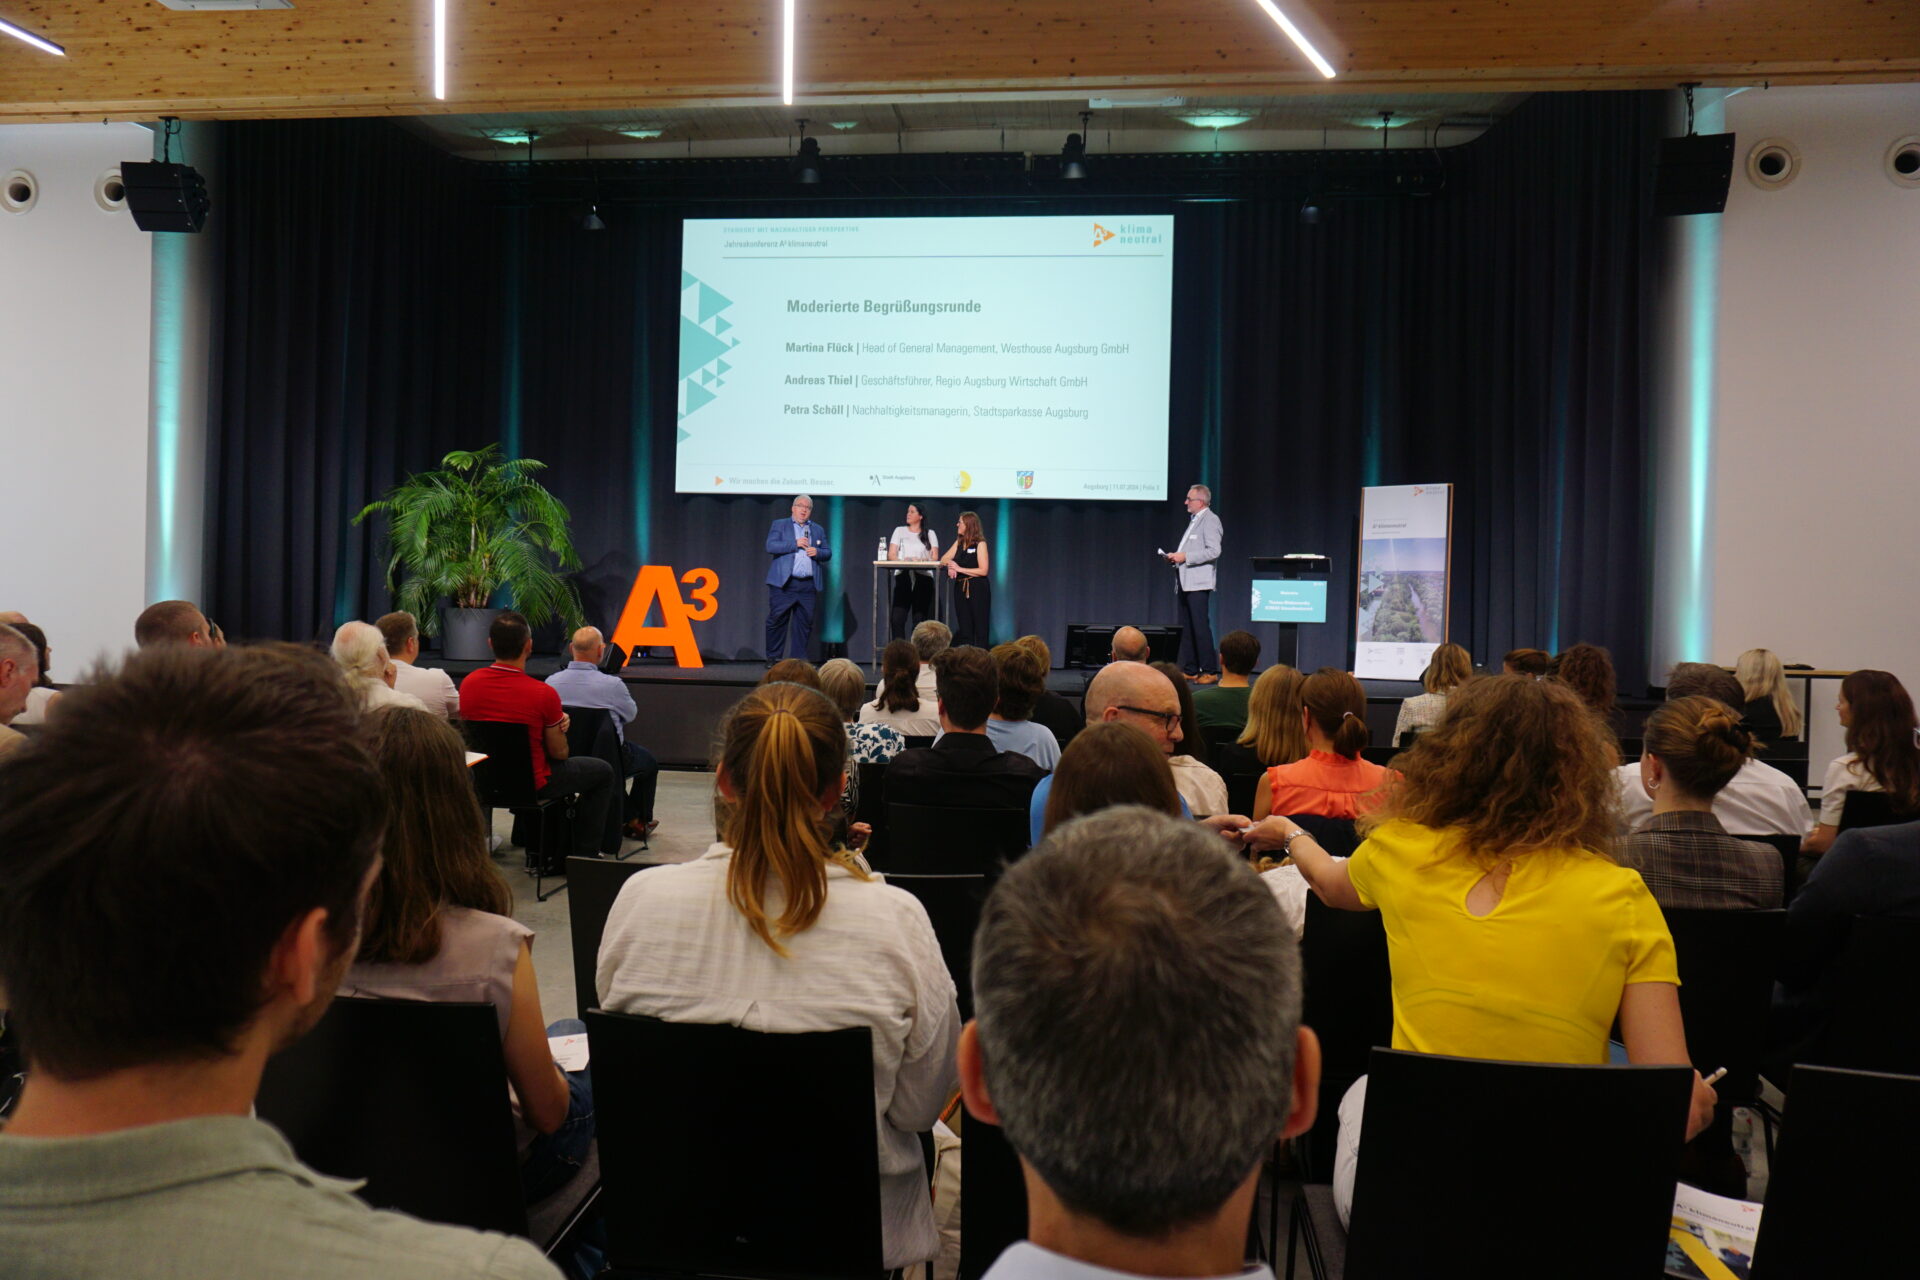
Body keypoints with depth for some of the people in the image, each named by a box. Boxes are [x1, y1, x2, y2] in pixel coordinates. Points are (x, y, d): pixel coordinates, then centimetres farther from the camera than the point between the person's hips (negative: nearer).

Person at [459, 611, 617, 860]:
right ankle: (585, 855, 20)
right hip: (530, 784, -6)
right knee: (603, 772, 17)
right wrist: (559, 725, 8)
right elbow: (559, 753, -14)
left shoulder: (469, 683, -10)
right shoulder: (544, 693, -25)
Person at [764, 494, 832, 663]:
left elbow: (828, 553, 16)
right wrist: (795, 544, -10)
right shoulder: (779, 525, 9)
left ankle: (799, 659, 9)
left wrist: (817, 552, -6)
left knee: (804, 623, 2)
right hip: (783, 583, -3)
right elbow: (770, 546, -5)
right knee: (777, 621, -2)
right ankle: (773, 658, 8)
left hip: (808, 585, 3)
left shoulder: (818, 530, 19)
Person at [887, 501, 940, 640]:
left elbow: (935, 557, 5)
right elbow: (891, 555, 7)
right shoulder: (900, 531, 16)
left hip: (923, 577, 0)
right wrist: (903, 561, -14)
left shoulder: (930, 534, 15)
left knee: (920, 619, -3)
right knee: (897, 618, -11)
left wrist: (920, 561, -14)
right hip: (903, 576, 0)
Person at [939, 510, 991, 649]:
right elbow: (944, 559, 13)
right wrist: (950, 564, -10)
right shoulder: (959, 542, 13)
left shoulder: (980, 543, -7)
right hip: (961, 587, 7)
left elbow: (983, 570, -14)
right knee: (964, 630, 8)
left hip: (978, 589, -7)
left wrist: (960, 569, -14)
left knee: (980, 629, -3)